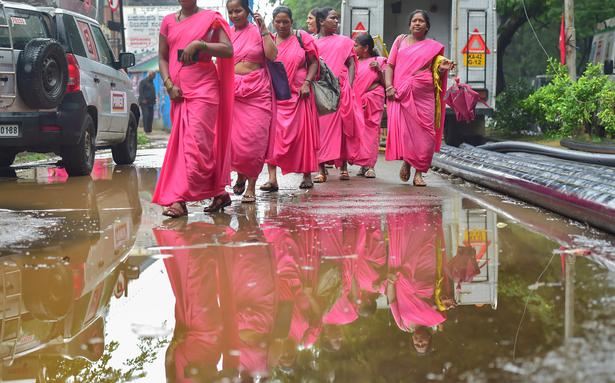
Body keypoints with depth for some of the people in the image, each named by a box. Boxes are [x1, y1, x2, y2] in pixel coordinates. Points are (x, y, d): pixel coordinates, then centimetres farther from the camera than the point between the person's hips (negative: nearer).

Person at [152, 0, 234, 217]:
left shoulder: (210, 18, 3)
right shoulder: (168, 21, 14)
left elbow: (228, 50, -6)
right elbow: (163, 57, 13)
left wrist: (199, 44, -17)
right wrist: (169, 85, -2)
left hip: (203, 87, -5)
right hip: (178, 91, 5)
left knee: (195, 142, -12)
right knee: (181, 142, 4)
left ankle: (180, 199, -15)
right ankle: (219, 193, 13)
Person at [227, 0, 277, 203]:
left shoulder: (258, 32, 3)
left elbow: (272, 55, -9)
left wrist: (264, 30, -11)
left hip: (257, 91, -2)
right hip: (232, 91, 2)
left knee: (254, 139, -6)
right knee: (234, 138, -3)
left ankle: (251, 187, 4)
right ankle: (240, 174, 24)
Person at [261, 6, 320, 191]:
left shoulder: (302, 38, 3)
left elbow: (313, 62, 2)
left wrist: (307, 83, -7)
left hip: (298, 94, -1)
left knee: (303, 133, 4)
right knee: (273, 133, -10)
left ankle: (307, 175, 17)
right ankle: (272, 178, -12)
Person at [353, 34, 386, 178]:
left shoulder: (378, 61, 4)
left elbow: (385, 83, 0)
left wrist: (379, 70, -12)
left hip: (373, 100, -4)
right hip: (358, 100, 4)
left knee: (371, 130, -6)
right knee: (358, 131, -1)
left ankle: (370, 166, -5)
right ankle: (363, 164, 5)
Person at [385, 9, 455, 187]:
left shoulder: (434, 46, 13)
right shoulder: (401, 40, 14)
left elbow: (436, 75, 14)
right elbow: (390, 65, 9)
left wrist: (443, 69, -9)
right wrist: (389, 86, -5)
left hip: (424, 95, 0)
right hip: (402, 94, 0)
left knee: (424, 133, -5)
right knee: (403, 128, -12)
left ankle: (418, 173, 2)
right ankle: (406, 161, 12)